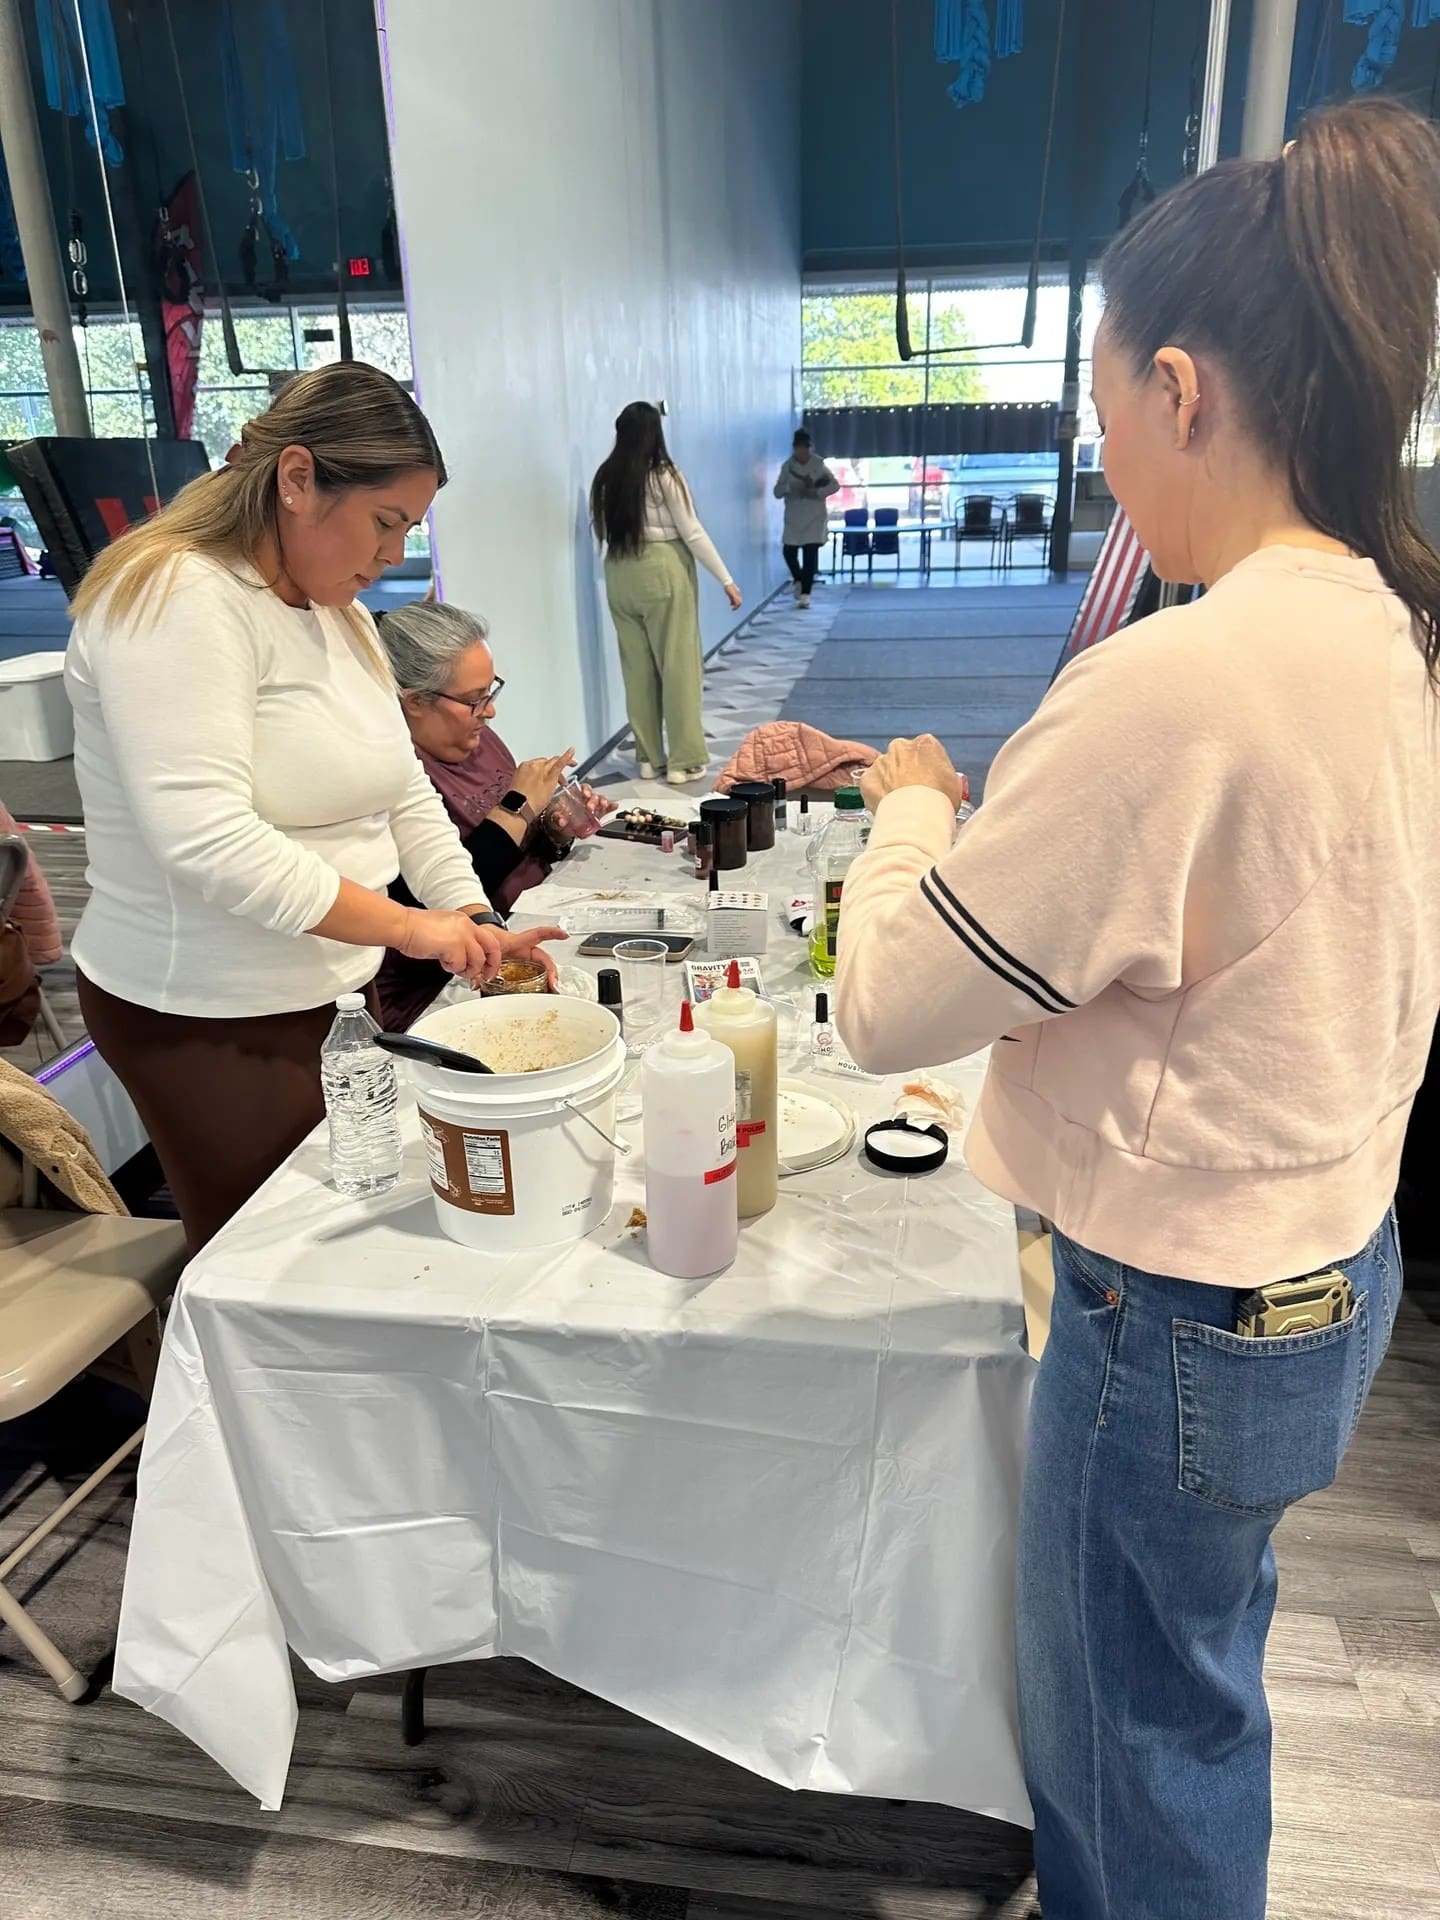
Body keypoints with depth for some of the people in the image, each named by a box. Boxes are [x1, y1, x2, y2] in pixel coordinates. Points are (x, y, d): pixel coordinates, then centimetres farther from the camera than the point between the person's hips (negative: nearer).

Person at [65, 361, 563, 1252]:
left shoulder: (340, 611, 10)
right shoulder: (177, 601, -19)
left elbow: (403, 792, 11)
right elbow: (208, 839, -28)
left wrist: (476, 921, -1)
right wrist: (408, 926, -24)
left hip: (331, 993, 8)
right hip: (208, 1020, -8)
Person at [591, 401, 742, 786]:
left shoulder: (606, 478, 4)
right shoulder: (665, 476, -9)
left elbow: (602, 531, 10)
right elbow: (692, 533, -8)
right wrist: (727, 580, -3)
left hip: (621, 575, 5)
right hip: (662, 571, -5)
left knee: (637, 667, 11)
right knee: (678, 665, 2)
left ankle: (648, 757, 19)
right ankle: (683, 761, 4)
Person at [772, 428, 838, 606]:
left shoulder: (818, 464, -1)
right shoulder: (787, 466, 3)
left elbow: (835, 485, -3)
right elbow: (777, 491, 0)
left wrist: (816, 492, -18)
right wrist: (791, 487, -20)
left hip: (815, 516, -2)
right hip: (793, 516, 2)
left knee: (810, 554, -8)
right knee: (789, 551, -1)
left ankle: (805, 593, -4)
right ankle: (798, 580, 27)